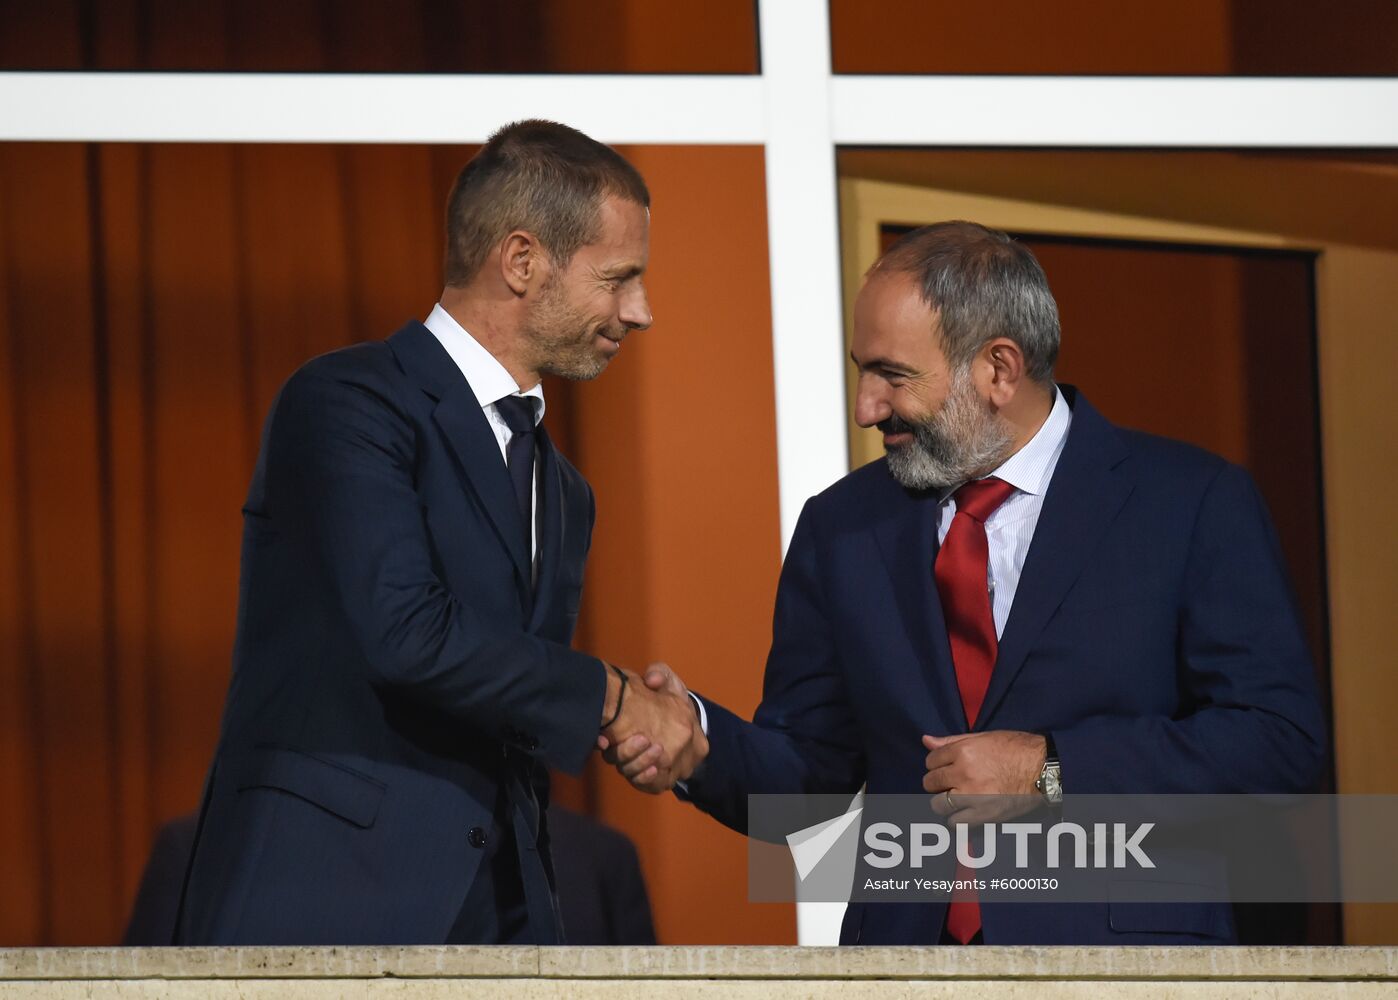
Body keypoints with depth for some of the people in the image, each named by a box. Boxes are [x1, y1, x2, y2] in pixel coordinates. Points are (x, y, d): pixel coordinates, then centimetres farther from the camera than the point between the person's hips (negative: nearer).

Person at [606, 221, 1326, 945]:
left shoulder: (1193, 504, -3)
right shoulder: (841, 528, 10)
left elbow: (1280, 738, -9)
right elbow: (810, 770, 10)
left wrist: (1050, 770, -14)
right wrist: (699, 743, -11)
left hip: (1118, 948, -3)